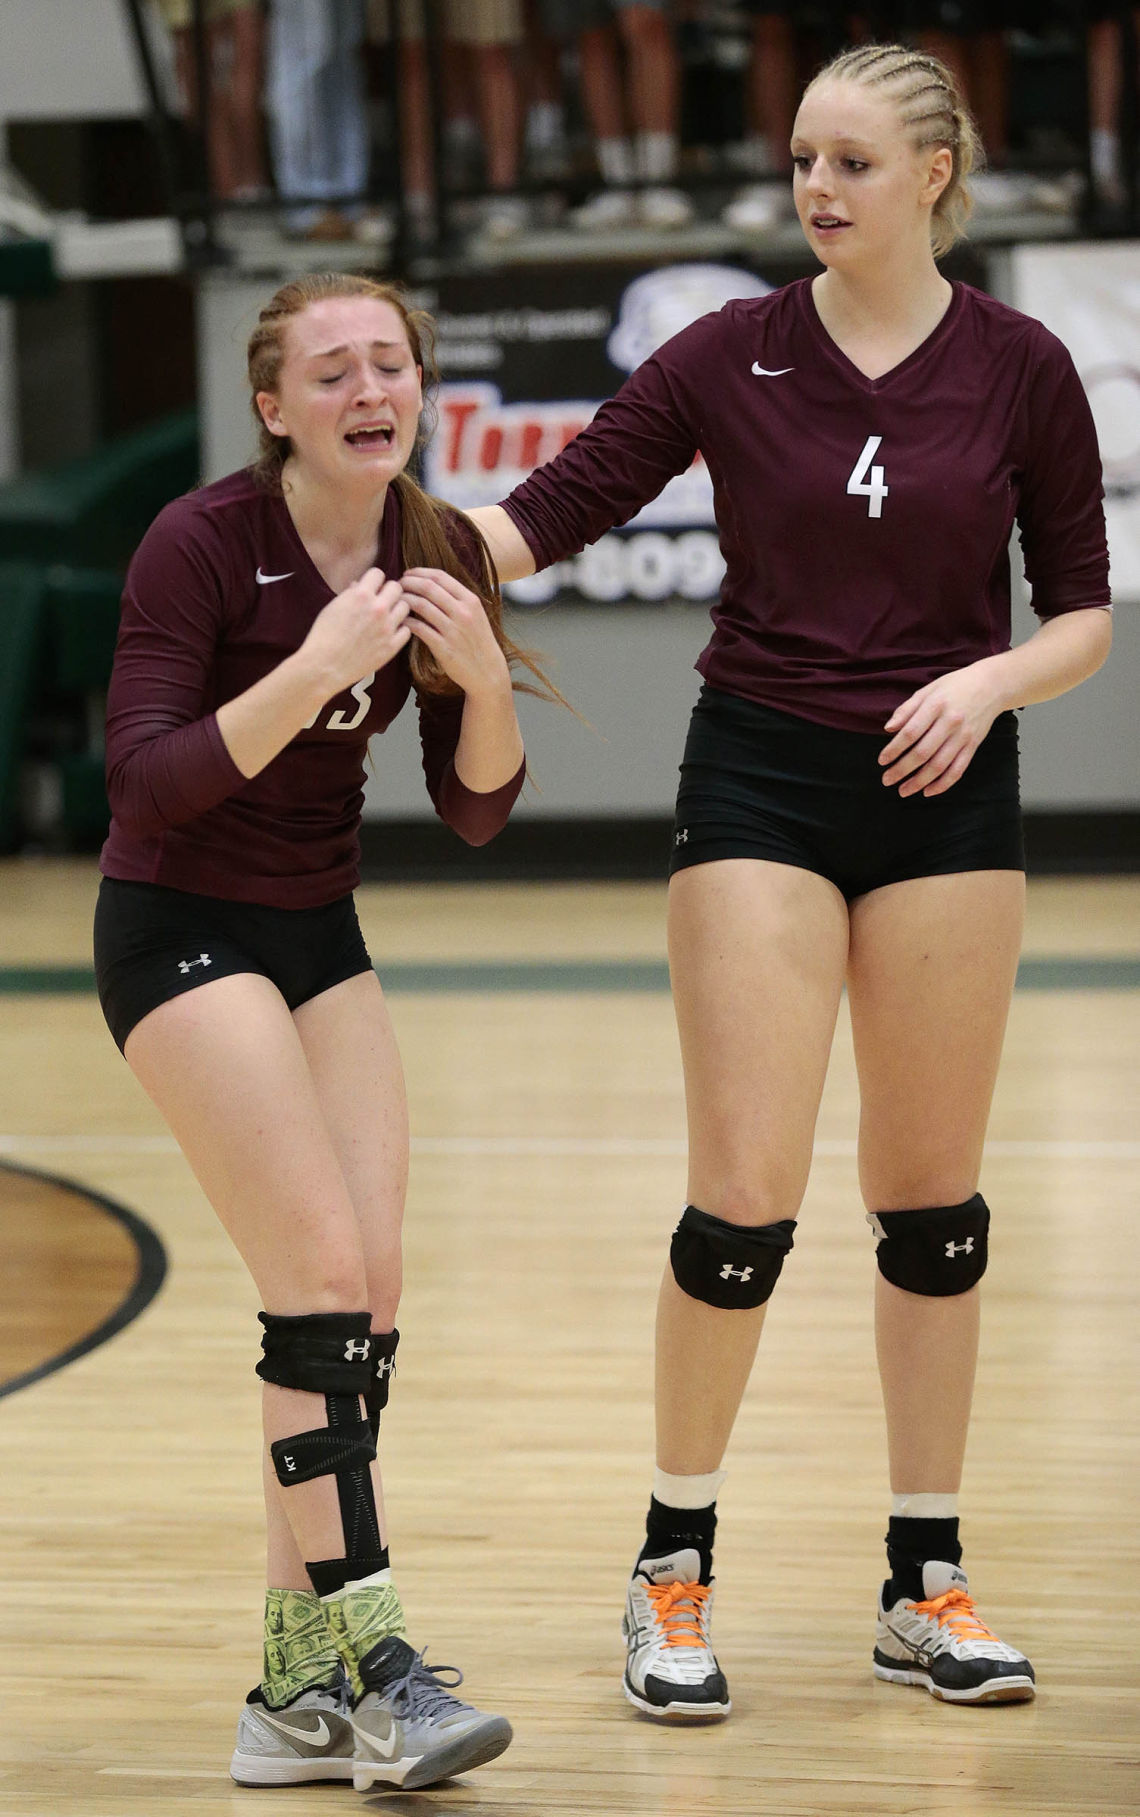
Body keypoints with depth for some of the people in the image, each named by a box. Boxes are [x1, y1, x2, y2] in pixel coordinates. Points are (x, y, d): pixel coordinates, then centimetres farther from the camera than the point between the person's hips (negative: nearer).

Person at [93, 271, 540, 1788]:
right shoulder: (202, 543, -18)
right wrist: (310, 672, -34)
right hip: (180, 934, -6)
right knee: (323, 1275, -15)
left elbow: (476, 810, 2)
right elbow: (146, 784, -23)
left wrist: (486, 677, -17)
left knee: (368, 1298, 0)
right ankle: (369, 1661, -11)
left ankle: (298, 1694, 6)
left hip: (319, 933, 7)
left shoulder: (441, 553, -1)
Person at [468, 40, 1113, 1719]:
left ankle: (926, 1589, 17)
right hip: (760, 784, -1)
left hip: (944, 795, 1)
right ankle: (675, 1573, 8)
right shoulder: (733, 355, -1)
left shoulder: (1019, 369, -1)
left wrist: (990, 682, -16)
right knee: (744, 1195, -7)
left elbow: (1084, 615, 3)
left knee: (931, 1195, 7)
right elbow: (548, 513, -4)